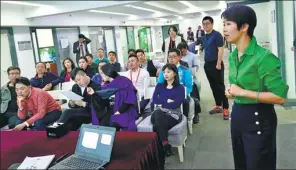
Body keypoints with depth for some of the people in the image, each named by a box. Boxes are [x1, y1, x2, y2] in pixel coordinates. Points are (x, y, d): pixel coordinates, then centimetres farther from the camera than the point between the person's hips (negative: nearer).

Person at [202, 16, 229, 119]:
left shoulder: (217, 35, -9)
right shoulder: (204, 37, 13)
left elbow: (221, 50, -14)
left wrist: (218, 64, -19)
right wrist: (205, 62, 16)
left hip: (216, 64, -8)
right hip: (207, 65, 8)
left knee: (220, 86, -5)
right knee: (213, 86, 12)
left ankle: (225, 108, 2)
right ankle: (218, 106, 23)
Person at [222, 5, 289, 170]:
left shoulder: (264, 57, -20)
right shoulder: (233, 56, 5)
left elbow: (280, 97, -23)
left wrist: (242, 92, -21)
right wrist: (231, 91, -1)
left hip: (258, 118, -8)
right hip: (237, 114, 8)